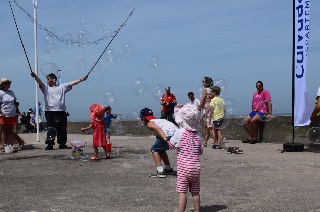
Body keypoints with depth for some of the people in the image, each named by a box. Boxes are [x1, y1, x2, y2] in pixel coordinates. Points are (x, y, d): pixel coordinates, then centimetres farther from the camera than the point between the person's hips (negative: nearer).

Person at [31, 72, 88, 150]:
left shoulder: (62, 87, 15)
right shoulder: (46, 88, 14)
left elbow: (72, 83, 8)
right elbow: (40, 82, -3)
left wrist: (82, 79, -1)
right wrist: (35, 76, -23)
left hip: (61, 111, 1)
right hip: (50, 112, -1)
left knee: (62, 129, 4)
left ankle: (62, 144, 14)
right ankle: (50, 145, 0)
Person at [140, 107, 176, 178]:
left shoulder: (149, 123, 9)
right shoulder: (158, 120, 33)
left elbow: (158, 130, -10)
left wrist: (166, 140, -22)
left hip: (169, 134, -8)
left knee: (154, 149, 11)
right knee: (160, 149, 27)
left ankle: (160, 171, -1)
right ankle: (168, 169, 34)